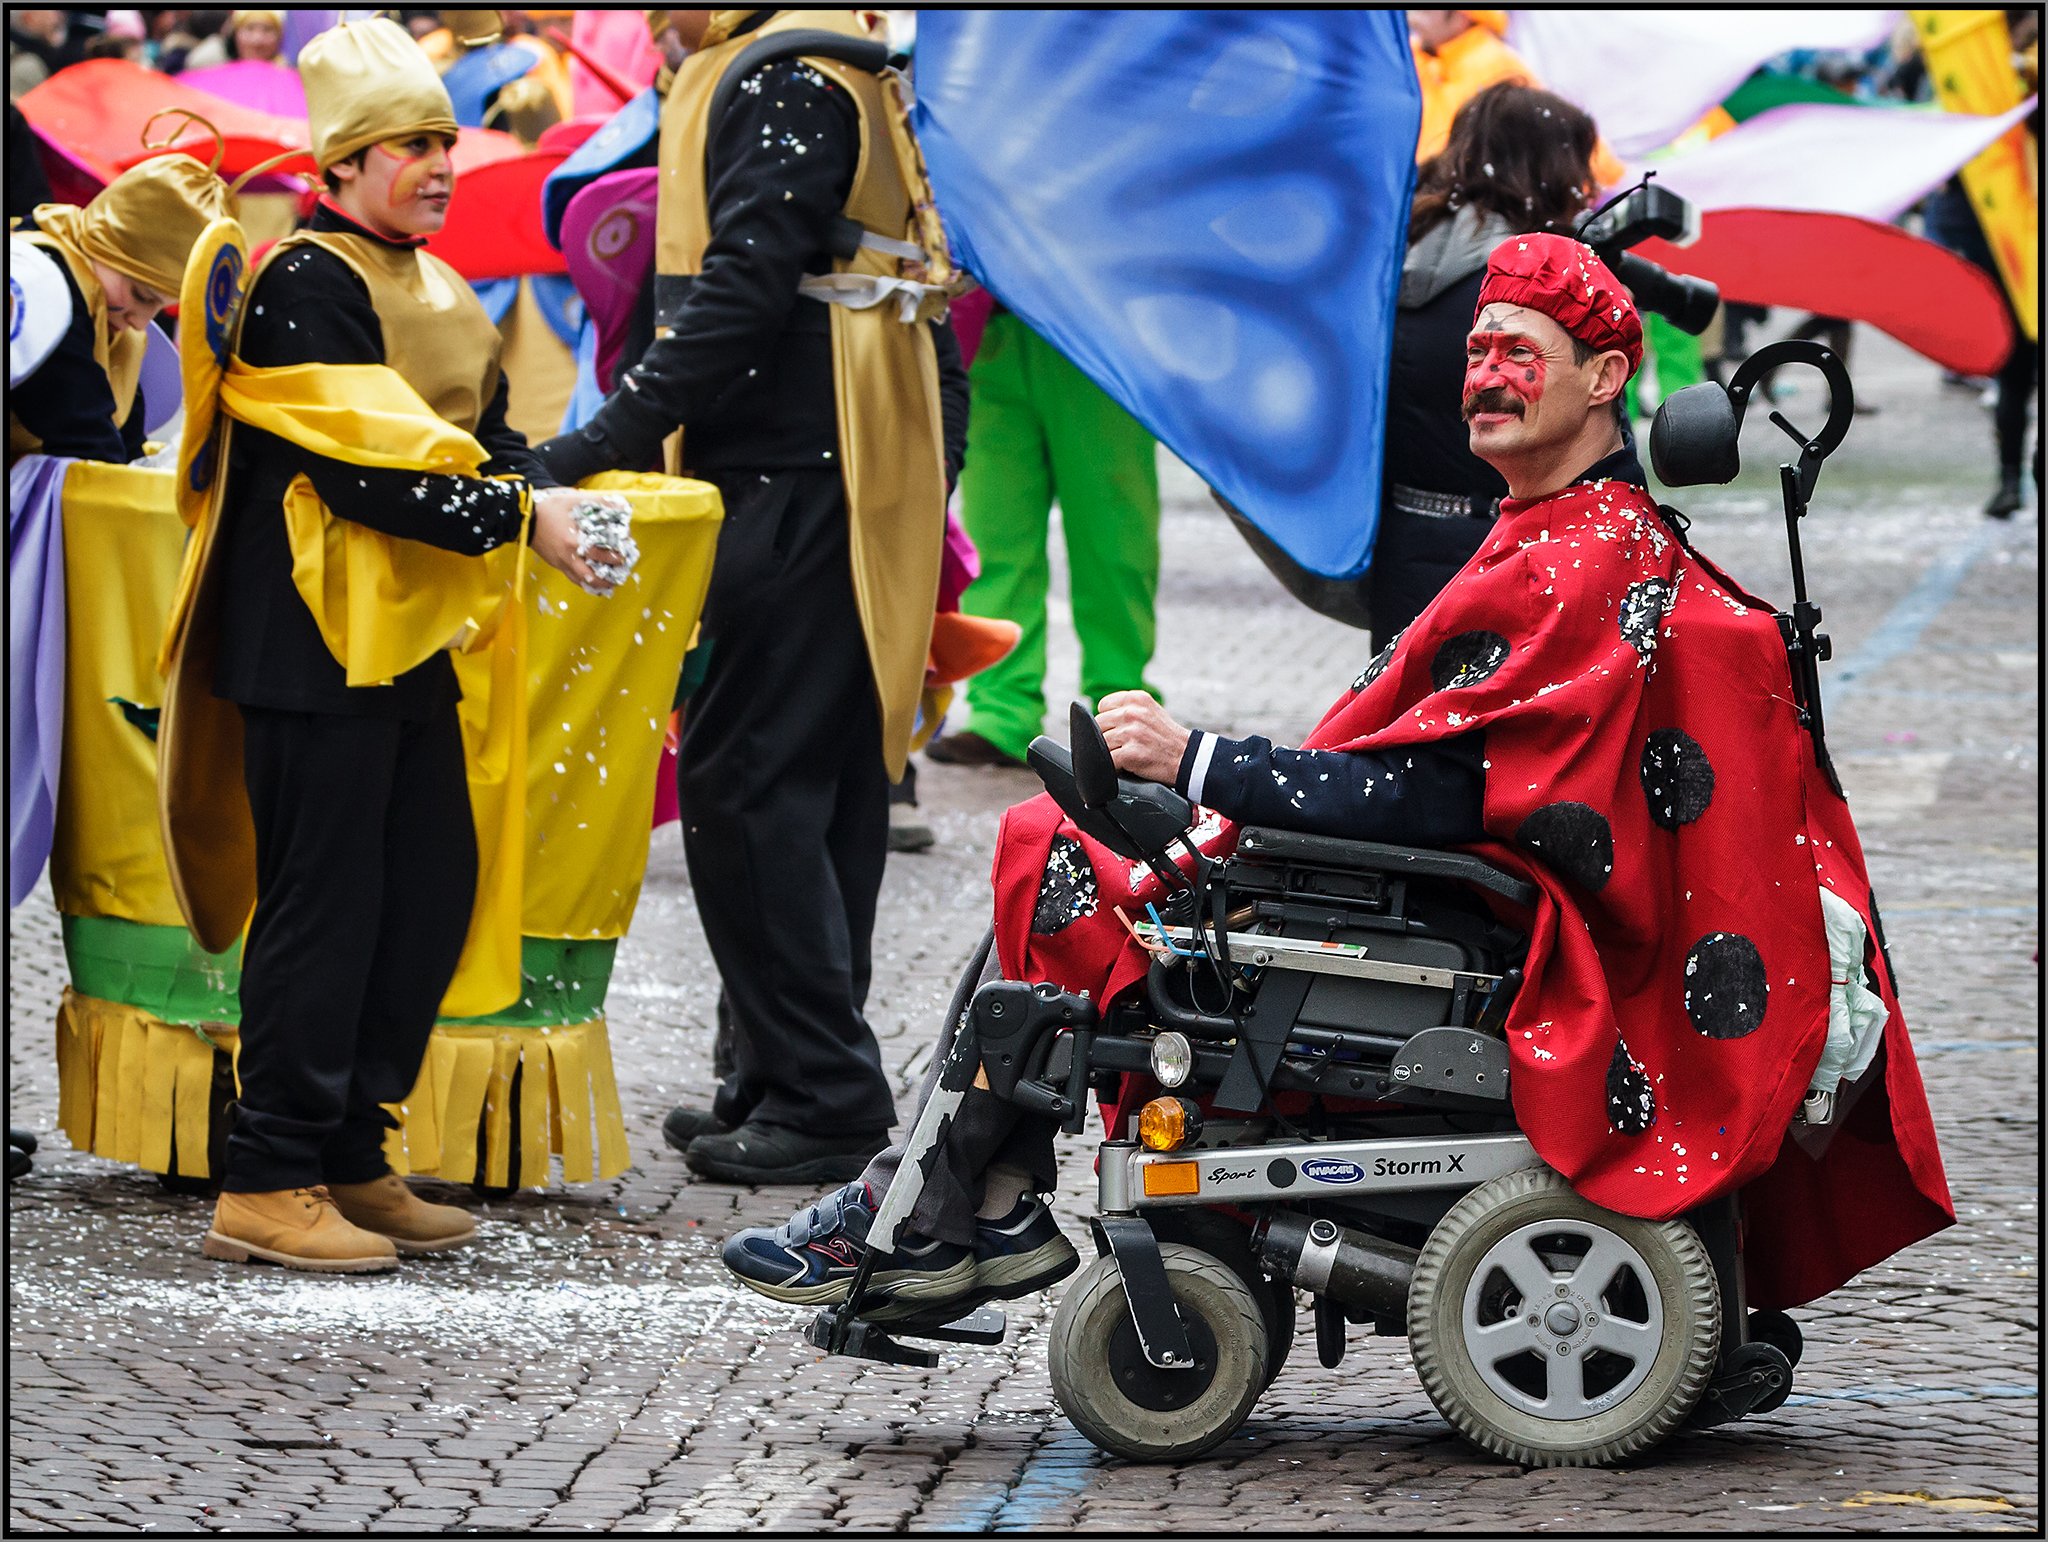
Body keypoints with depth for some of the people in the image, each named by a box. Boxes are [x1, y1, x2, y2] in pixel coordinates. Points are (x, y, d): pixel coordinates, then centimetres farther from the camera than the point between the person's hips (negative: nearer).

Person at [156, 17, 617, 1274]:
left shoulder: (436, 291, 17)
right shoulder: (308, 286, -14)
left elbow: (485, 434, 17)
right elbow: (358, 470, -22)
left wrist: (548, 502, -3)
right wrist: (517, 515, -21)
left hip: (412, 644, 10)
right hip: (314, 648, -10)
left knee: (432, 895, 11)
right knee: (322, 908, -7)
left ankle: (349, 1161, 19)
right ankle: (267, 1188, -2)